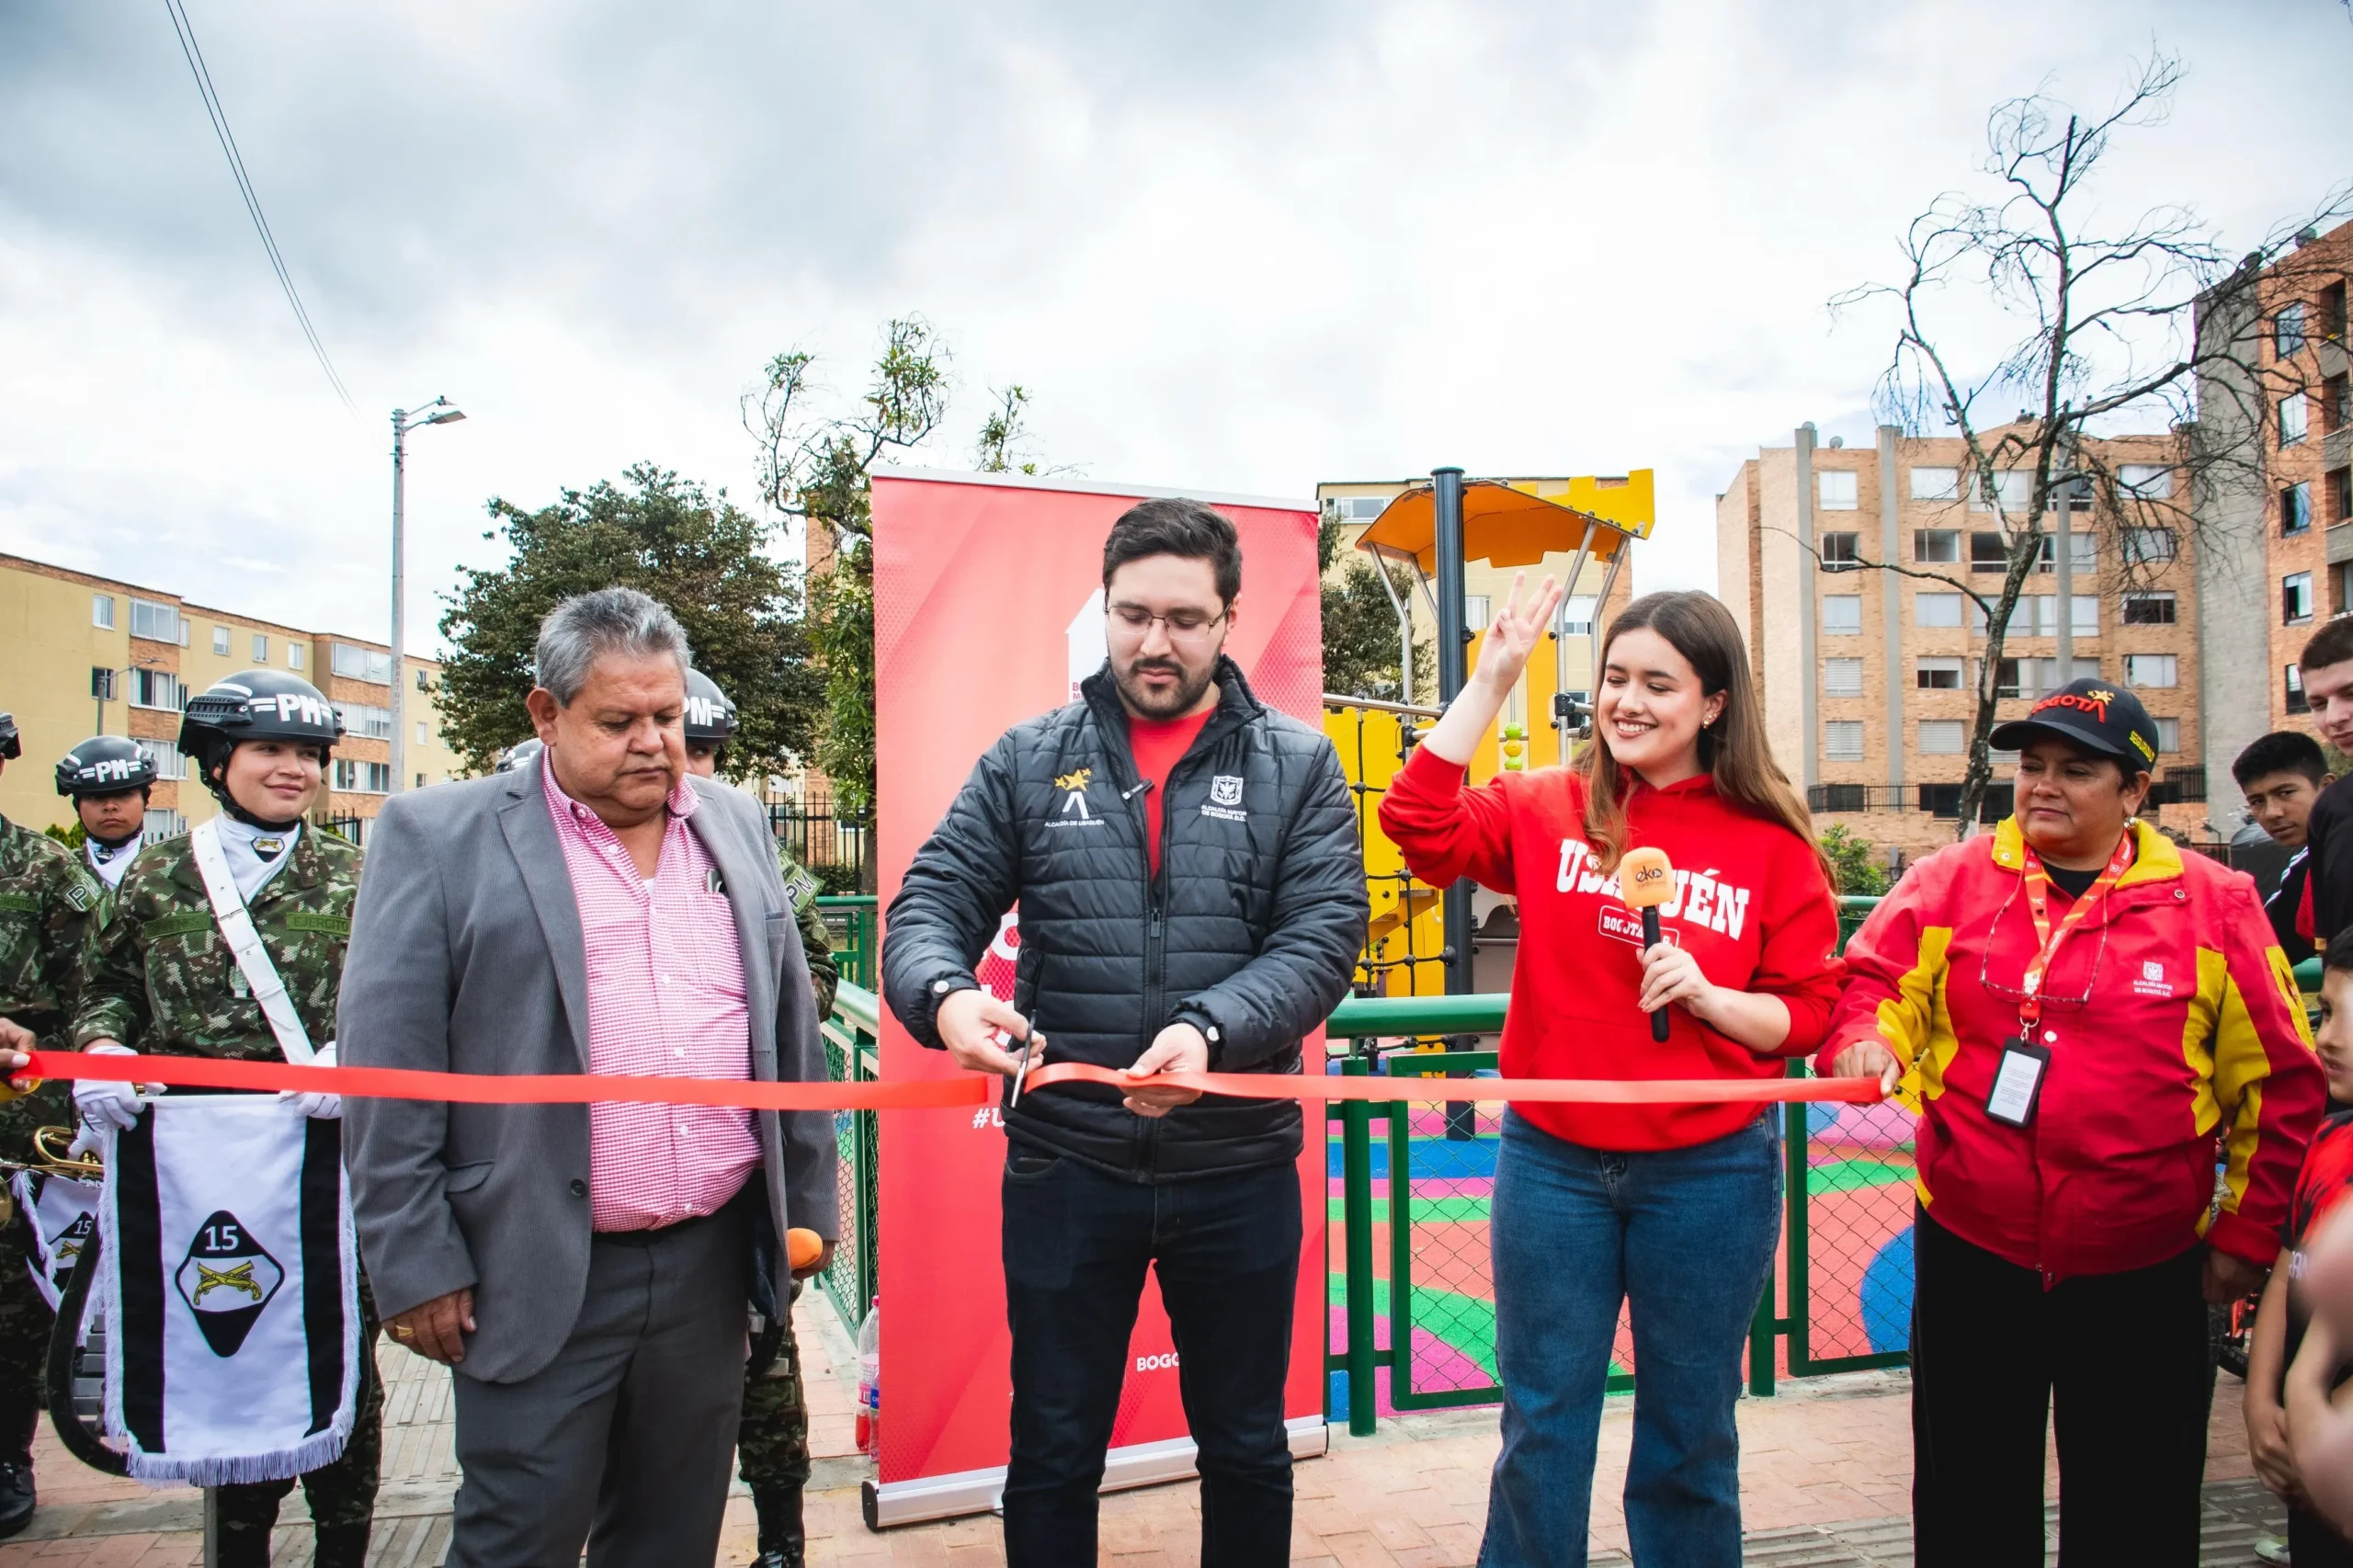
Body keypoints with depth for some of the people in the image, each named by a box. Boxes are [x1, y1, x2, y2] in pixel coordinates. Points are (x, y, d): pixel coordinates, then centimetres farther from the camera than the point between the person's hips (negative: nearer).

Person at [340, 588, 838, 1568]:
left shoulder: (736, 826, 8)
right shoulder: (438, 836, -5)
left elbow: (792, 1026, 12)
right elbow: (390, 1068, -6)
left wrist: (808, 1200, 11)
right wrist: (418, 1265, -8)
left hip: (711, 1261, 4)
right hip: (541, 1277, -4)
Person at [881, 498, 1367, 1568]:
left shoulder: (1298, 767, -1)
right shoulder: (1028, 761, 2)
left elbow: (1322, 937, -11)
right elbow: (929, 906, -2)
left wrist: (1208, 1030, -29)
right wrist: (945, 995, -25)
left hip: (1239, 1169, 0)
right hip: (1064, 1167, 1)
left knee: (1247, 1449, 19)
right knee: (1052, 1457, 17)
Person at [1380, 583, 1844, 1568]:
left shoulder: (1772, 844, -4)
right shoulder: (1549, 806, -1)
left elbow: (1808, 1010, 0)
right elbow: (1420, 827, -15)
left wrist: (1710, 999, -19)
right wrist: (1491, 681, -14)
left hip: (1710, 1172, 0)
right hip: (1552, 1164, 1)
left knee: (1689, 1437, 17)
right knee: (1542, 1429, 13)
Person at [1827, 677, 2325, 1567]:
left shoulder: (2213, 904, -1)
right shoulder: (1952, 882, -1)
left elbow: (2282, 1085, 3)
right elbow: (1871, 984, 2)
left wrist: (2247, 1232, 3)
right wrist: (1866, 1041, -21)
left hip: (2142, 1271, 0)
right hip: (1969, 1254, 0)